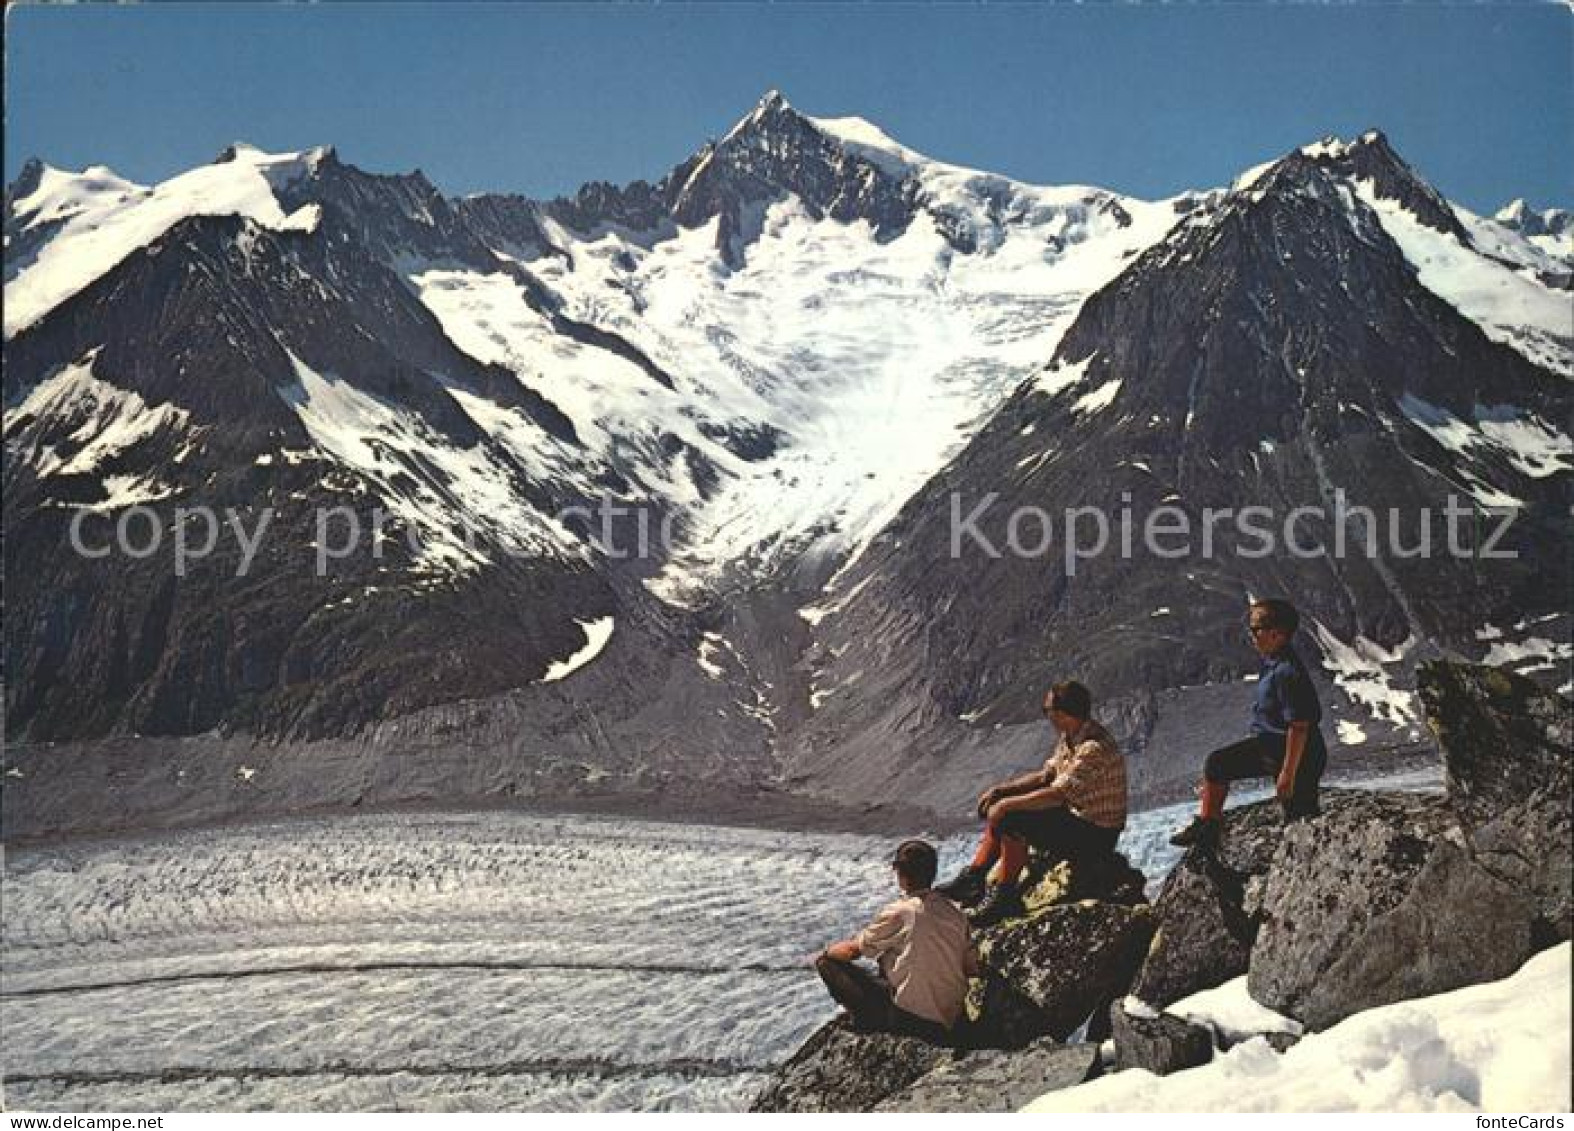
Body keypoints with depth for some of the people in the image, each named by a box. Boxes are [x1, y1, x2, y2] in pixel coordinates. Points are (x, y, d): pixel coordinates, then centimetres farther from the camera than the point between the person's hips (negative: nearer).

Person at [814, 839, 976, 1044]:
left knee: (827, 962, 0)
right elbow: (972, 969, 8)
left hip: (912, 1019, -6)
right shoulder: (955, 913, 1)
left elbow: (854, 950, -3)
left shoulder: (899, 912, -14)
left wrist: (825, 953, 17)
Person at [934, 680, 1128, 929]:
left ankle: (1003, 898, -12)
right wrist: (1000, 790, 2)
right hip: (1076, 815, 10)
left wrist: (1007, 804, -23)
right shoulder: (1069, 738, 5)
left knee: (1012, 821, -23)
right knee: (996, 814, 7)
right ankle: (970, 881, 7)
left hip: (1095, 834, -10)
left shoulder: (1094, 749, -26)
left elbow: (1057, 794, -31)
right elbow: (1045, 776, 13)